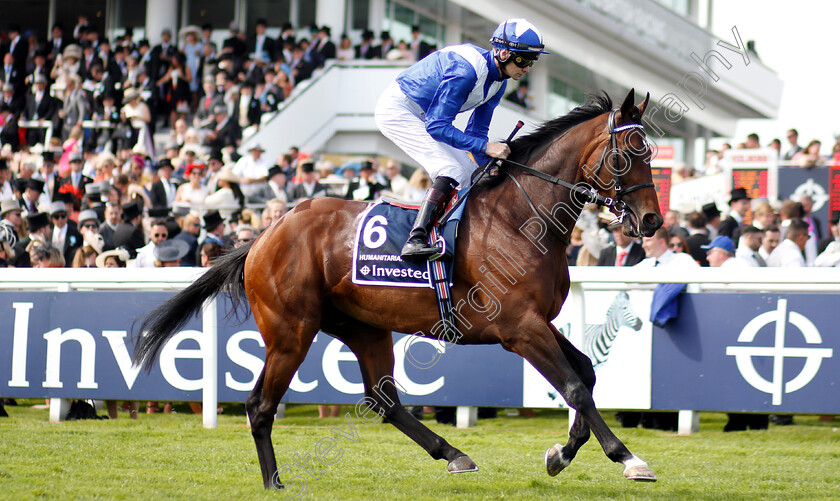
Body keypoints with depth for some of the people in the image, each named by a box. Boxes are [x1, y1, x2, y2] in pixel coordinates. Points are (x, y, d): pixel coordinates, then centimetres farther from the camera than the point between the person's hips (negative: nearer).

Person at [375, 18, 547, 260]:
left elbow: (477, 131, 7)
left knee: (471, 175, 6)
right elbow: (437, 126, -31)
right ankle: (415, 241, -33)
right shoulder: (466, 70, -31)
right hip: (396, 110, -10)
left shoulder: (498, 82, -1)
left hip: (422, 117, 10)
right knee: (451, 172, -24)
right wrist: (486, 147, -34)